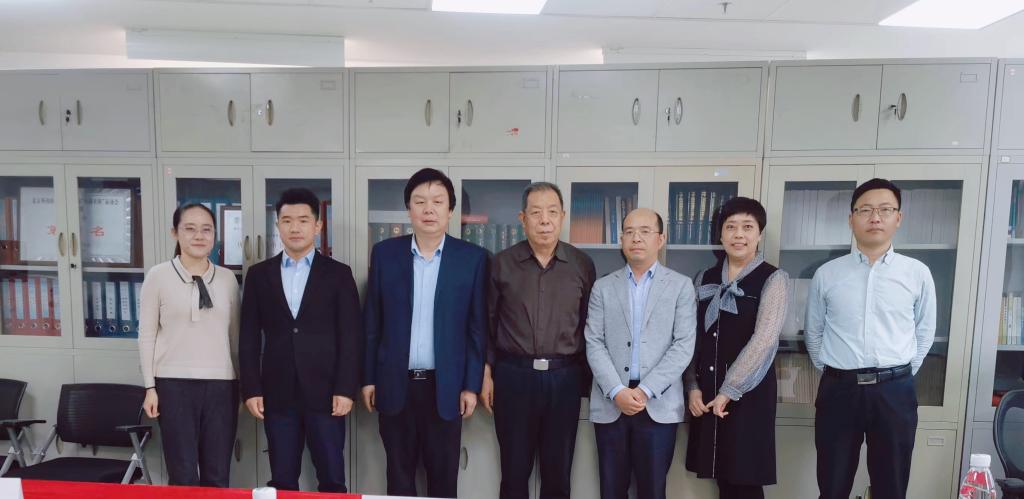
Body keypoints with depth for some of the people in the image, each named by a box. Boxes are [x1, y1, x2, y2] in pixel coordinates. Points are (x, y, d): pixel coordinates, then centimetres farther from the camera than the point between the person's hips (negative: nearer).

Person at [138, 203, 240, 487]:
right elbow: (147, 335, 2)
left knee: (217, 475, 8)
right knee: (183, 474, 4)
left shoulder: (227, 278, 6)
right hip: (175, 383, -2)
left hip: (221, 383, 2)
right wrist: (150, 387, -2)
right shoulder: (159, 275, 0)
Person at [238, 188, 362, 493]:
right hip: (277, 393, 2)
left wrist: (345, 389, -8)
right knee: (282, 481, 10)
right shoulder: (259, 274, 8)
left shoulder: (338, 274, 2)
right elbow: (249, 337, 7)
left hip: (325, 392, -2)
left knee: (332, 479, 5)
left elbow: (350, 336, -2)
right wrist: (251, 389, 0)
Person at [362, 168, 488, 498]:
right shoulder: (385, 253, 1)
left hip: (445, 386, -1)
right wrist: (368, 378, 3)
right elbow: (372, 322, 4)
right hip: (395, 384, 1)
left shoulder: (473, 258, -3)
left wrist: (472, 385, -3)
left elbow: (477, 327, -2)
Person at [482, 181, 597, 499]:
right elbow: (487, 322, 4)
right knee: (515, 469, 11)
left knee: (558, 471, 12)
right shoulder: (501, 263, -1)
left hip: (565, 377, 1)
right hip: (513, 375, 0)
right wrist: (486, 373, 1)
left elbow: (589, 325, 5)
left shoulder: (582, 265, 1)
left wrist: (589, 377, 3)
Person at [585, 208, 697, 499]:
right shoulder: (603, 287, 7)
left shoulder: (681, 286, 3)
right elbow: (594, 344, 1)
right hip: (610, 402, 2)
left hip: (659, 404, -1)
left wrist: (645, 390, -12)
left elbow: (684, 346, -5)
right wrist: (617, 391, -12)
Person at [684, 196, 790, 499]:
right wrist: (693, 386, -2)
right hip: (707, 394, 4)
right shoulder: (704, 279, 8)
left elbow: (764, 340, -16)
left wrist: (729, 391, -17)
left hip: (748, 393, -4)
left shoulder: (773, 279, -6)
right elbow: (692, 337, 8)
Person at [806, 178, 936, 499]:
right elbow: (813, 333, 10)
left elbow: (924, 333, 11)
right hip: (839, 389, 0)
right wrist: (831, 372, 10)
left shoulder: (918, 273, 1)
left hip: (895, 391, 1)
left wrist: (900, 374, 9)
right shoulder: (827, 274, 1)